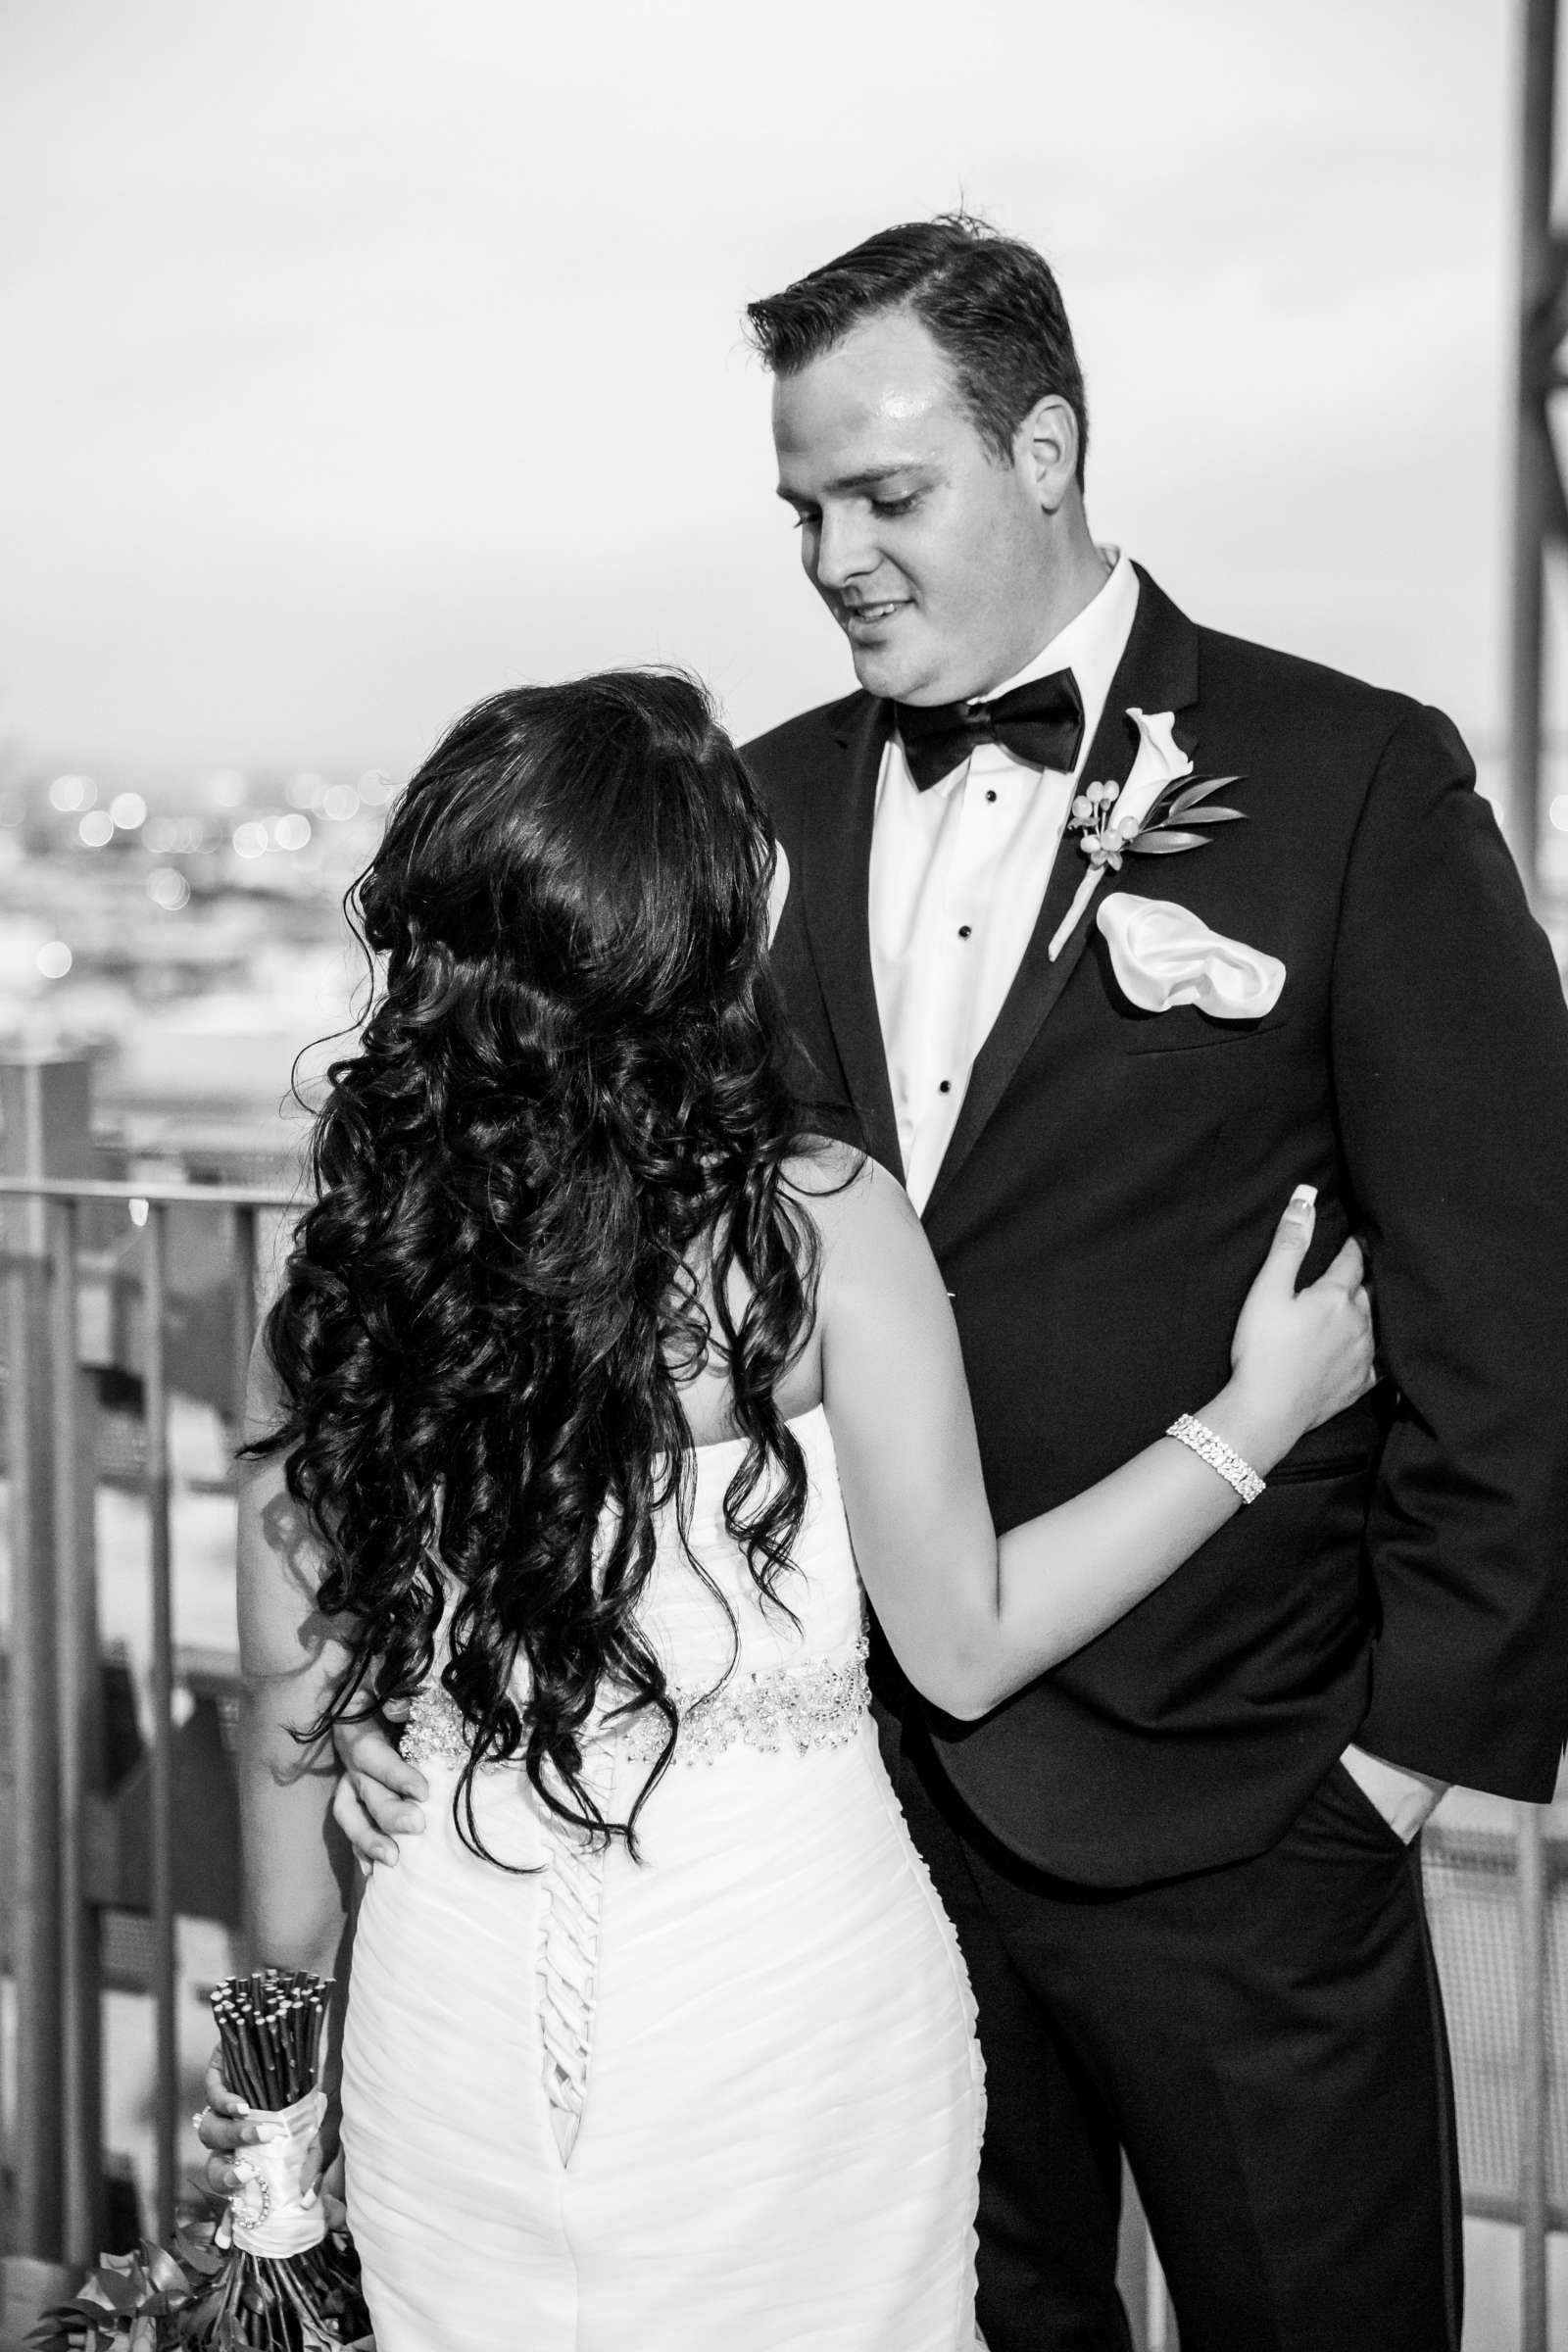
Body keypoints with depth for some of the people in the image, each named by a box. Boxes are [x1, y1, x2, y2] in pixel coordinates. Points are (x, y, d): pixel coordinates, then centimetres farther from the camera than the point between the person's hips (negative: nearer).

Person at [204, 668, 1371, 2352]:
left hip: (456, 2008, 3)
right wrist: (1258, 1413, 4)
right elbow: (966, 1645, -6)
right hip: (787, 1999, -2)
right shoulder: (823, 1229, -15)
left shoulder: (341, 1266, -7)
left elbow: (290, 1699, 1)